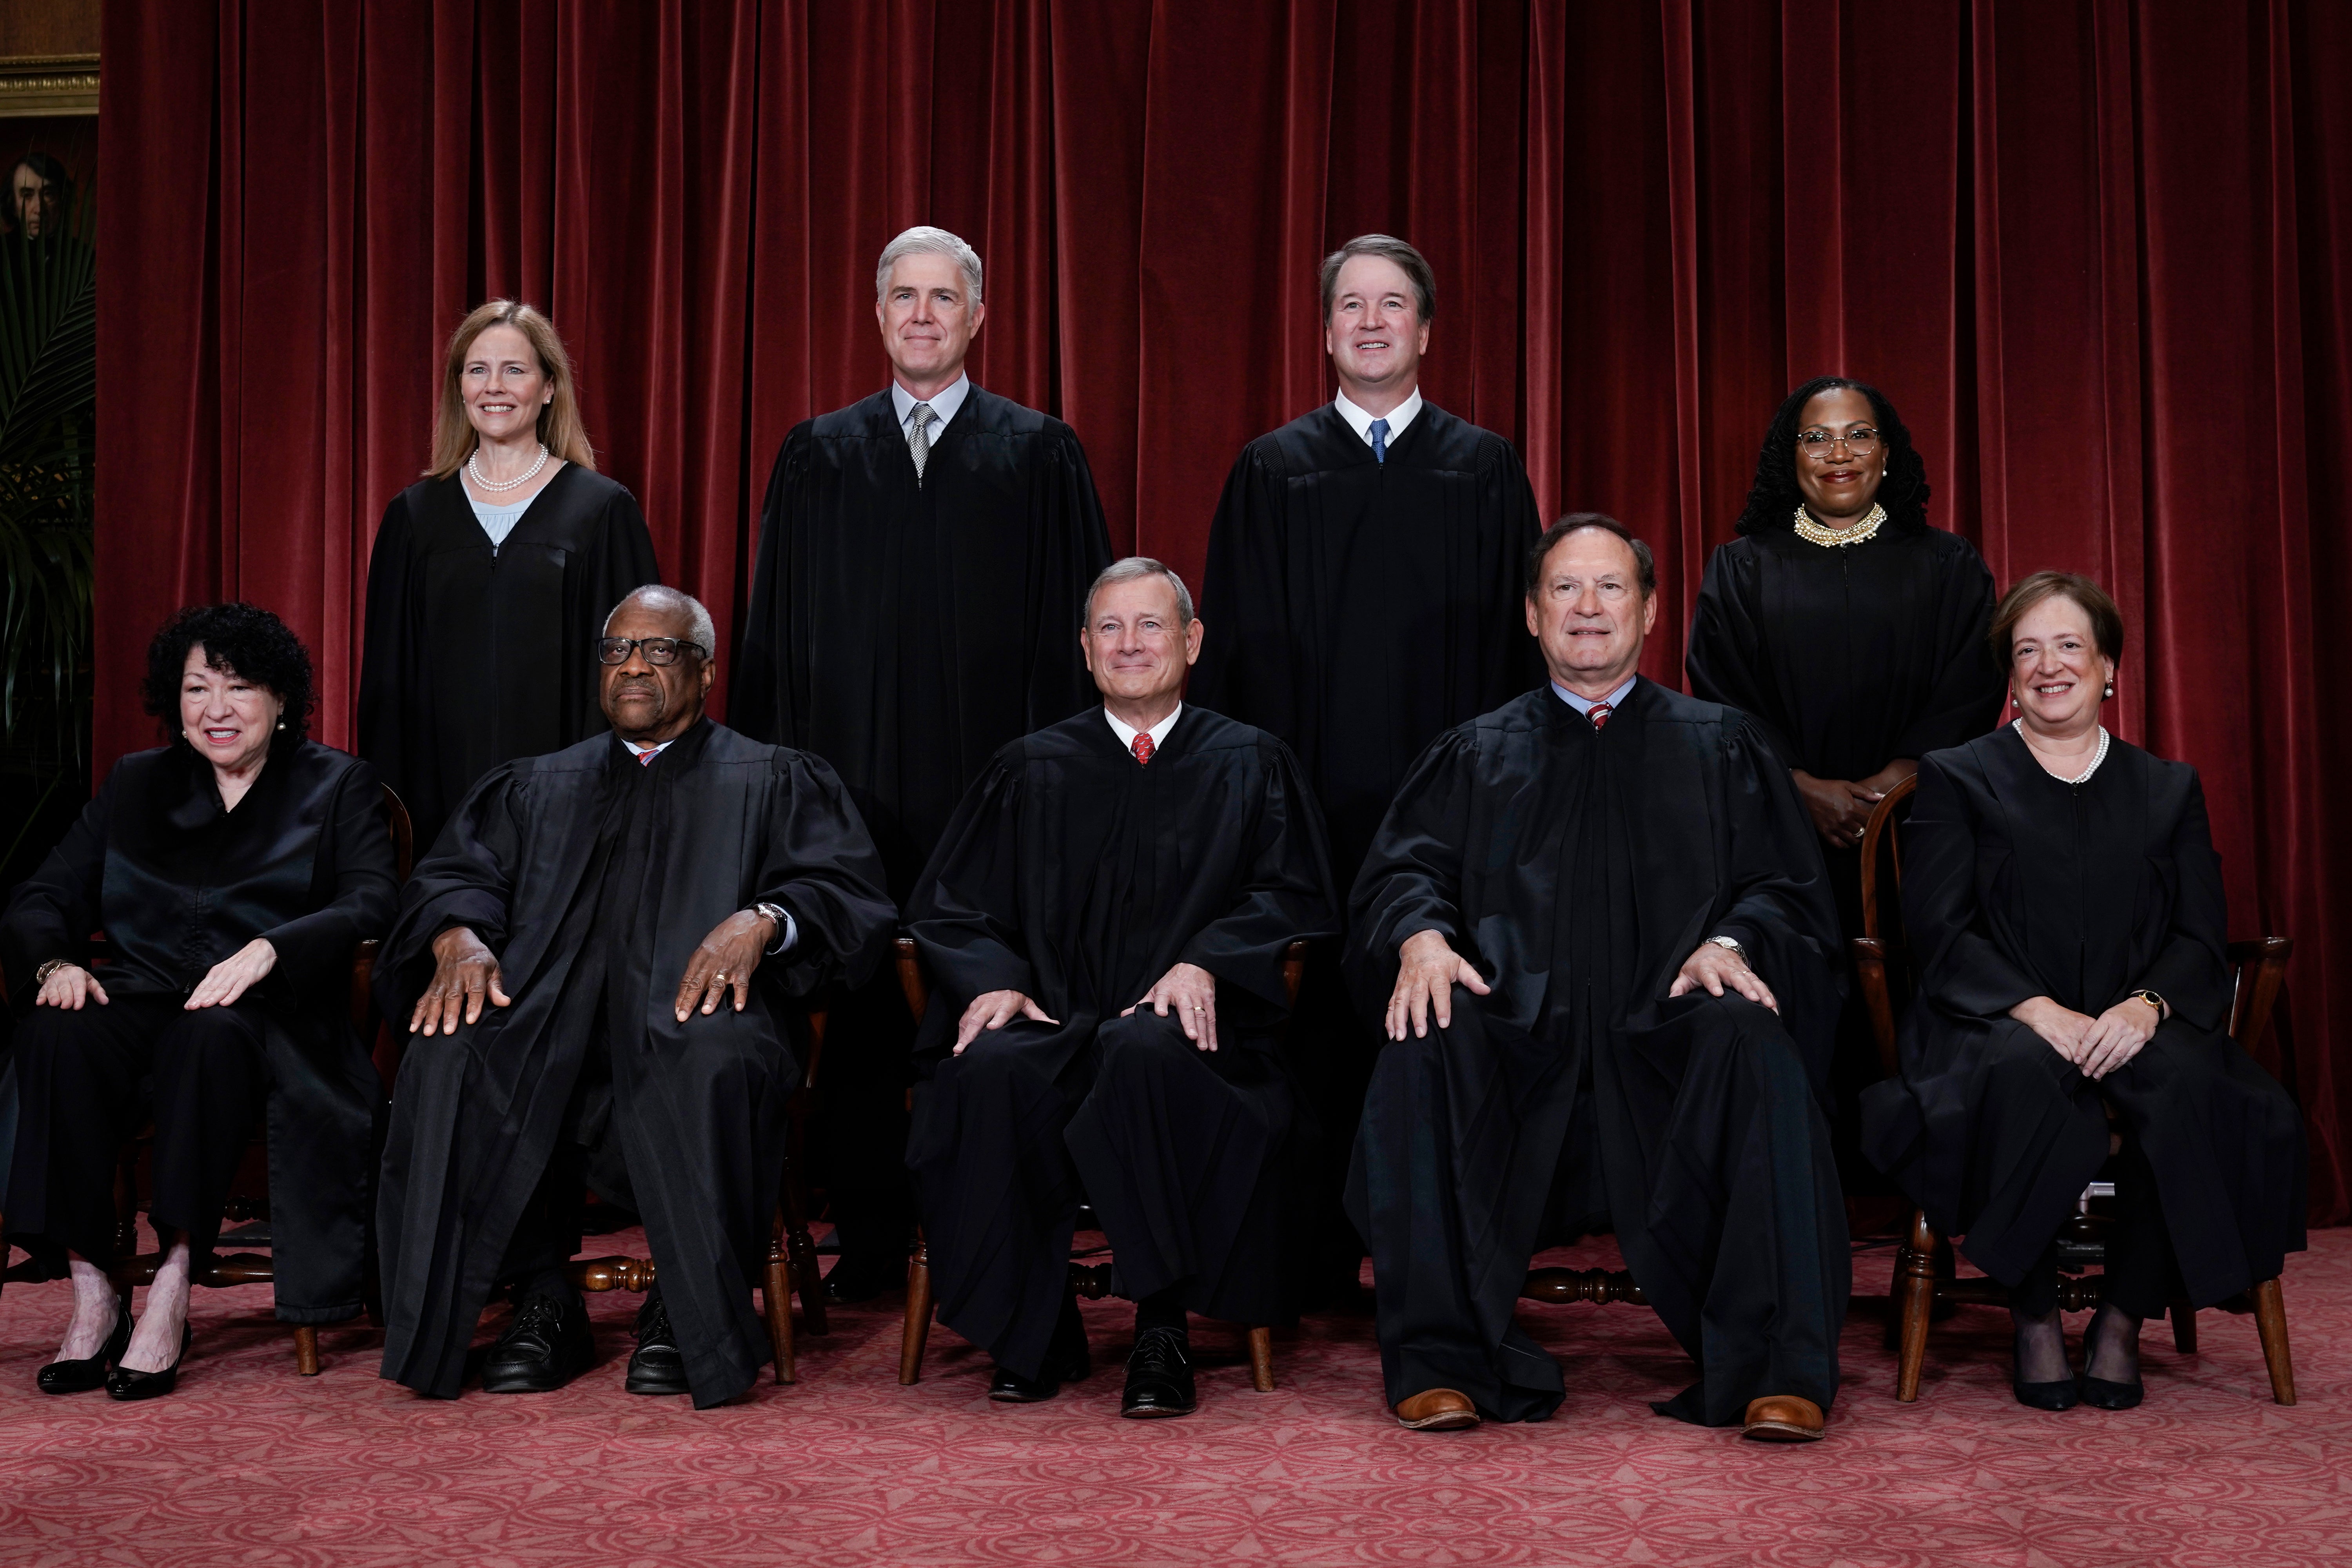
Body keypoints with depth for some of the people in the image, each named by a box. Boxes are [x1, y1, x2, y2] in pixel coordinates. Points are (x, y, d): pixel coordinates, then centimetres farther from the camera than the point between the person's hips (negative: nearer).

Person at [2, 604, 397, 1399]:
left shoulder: (338, 786, 11)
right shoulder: (134, 784, 22)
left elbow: (370, 904, -7)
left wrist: (267, 951, -25)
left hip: (270, 1019, -3)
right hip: (141, 1000, 3)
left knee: (210, 1037, -38)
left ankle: (172, 1289, -33)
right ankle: (92, 1291, -26)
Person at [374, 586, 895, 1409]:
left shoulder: (775, 781, 19)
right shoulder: (536, 788, 29)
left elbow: (848, 889, 4)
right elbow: (455, 875, 15)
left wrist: (762, 920, -18)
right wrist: (459, 937, -10)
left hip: (693, 1011, -3)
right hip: (551, 1021, 3)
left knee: (712, 1059, -39)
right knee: (452, 1053, -30)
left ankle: (688, 1312, -20)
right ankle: (542, 1301, -17)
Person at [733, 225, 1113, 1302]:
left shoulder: (1040, 455, 6)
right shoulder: (818, 455, 12)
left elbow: (1073, 623, 3)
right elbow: (775, 627, 12)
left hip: (989, 782, -2)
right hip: (851, 778, 2)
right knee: (859, 1010, 4)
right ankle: (868, 1244, 15)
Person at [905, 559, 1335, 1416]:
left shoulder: (1251, 765, 15)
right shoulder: (1030, 770, 19)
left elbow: (1293, 897, 5)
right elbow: (949, 903, 14)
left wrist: (1205, 963, -14)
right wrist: (994, 978, -8)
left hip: (1188, 1031, -2)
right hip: (1052, 1024, 2)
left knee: (1146, 1050, -38)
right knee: (992, 1068, -34)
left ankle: (1163, 1329, -28)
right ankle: (1031, 1333, -18)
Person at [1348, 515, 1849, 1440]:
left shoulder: (1721, 748, 20)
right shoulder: (1473, 756, 22)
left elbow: (1785, 888, 10)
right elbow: (1402, 872, 9)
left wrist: (1732, 942, -13)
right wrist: (1423, 935, -15)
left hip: (1667, 1041, 0)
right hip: (1518, 1042, 1)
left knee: (1751, 1043, -33)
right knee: (1424, 1048, -31)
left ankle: (1778, 1372, -30)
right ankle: (1441, 1361, -25)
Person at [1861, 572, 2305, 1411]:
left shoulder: (2169, 790, 20)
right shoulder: (1956, 779, 13)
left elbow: (2202, 940, 8)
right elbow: (1939, 933, 0)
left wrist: (2145, 1006, -15)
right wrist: (2038, 1010, -17)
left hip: (2133, 1030, 2)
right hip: (1995, 1026, -2)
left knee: (2187, 1081, -34)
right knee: (2022, 1073, -38)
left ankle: (2124, 1319, -15)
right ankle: (2034, 1319, -19)